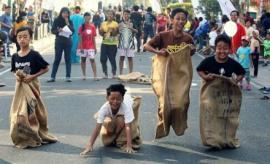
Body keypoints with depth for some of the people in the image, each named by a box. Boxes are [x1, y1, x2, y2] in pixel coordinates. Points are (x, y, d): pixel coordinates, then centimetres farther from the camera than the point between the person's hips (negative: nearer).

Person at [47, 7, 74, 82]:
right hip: (59, 42, -1)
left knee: (68, 59, 1)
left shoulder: (70, 21, 5)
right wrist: (58, 30, -21)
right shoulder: (57, 20, 2)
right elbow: (53, 30, -1)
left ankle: (68, 77, 4)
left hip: (68, 42, 1)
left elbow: (73, 31, -4)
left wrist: (68, 24, -14)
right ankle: (52, 77, 2)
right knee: (57, 59, 0)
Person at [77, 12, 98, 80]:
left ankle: (95, 76, -7)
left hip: (91, 47, 1)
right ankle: (84, 75, 18)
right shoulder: (82, 27, -4)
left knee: (92, 60, -5)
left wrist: (95, 47, 5)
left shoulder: (92, 26, 3)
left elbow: (93, 38, 6)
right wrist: (81, 47, -11)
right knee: (83, 60, 7)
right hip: (83, 47, -1)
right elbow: (80, 38, -5)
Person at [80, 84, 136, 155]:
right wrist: (89, 145, -48)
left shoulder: (126, 108, -39)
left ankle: (116, 137, -8)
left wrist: (129, 146, -53)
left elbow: (128, 127, -44)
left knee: (120, 119, -31)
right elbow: (97, 127, -39)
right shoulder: (104, 108, -35)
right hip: (111, 125, 4)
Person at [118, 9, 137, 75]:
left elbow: (136, 31, -9)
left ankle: (131, 73, 7)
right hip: (122, 43, 1)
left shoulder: (132, 23, 3)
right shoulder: (120, 23, 6)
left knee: (130, 58, 2)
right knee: (121, 58, 2)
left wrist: (131, 28, -26)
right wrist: (119, 28, -14)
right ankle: (121, 73, 7)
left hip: (130, 43, 0)